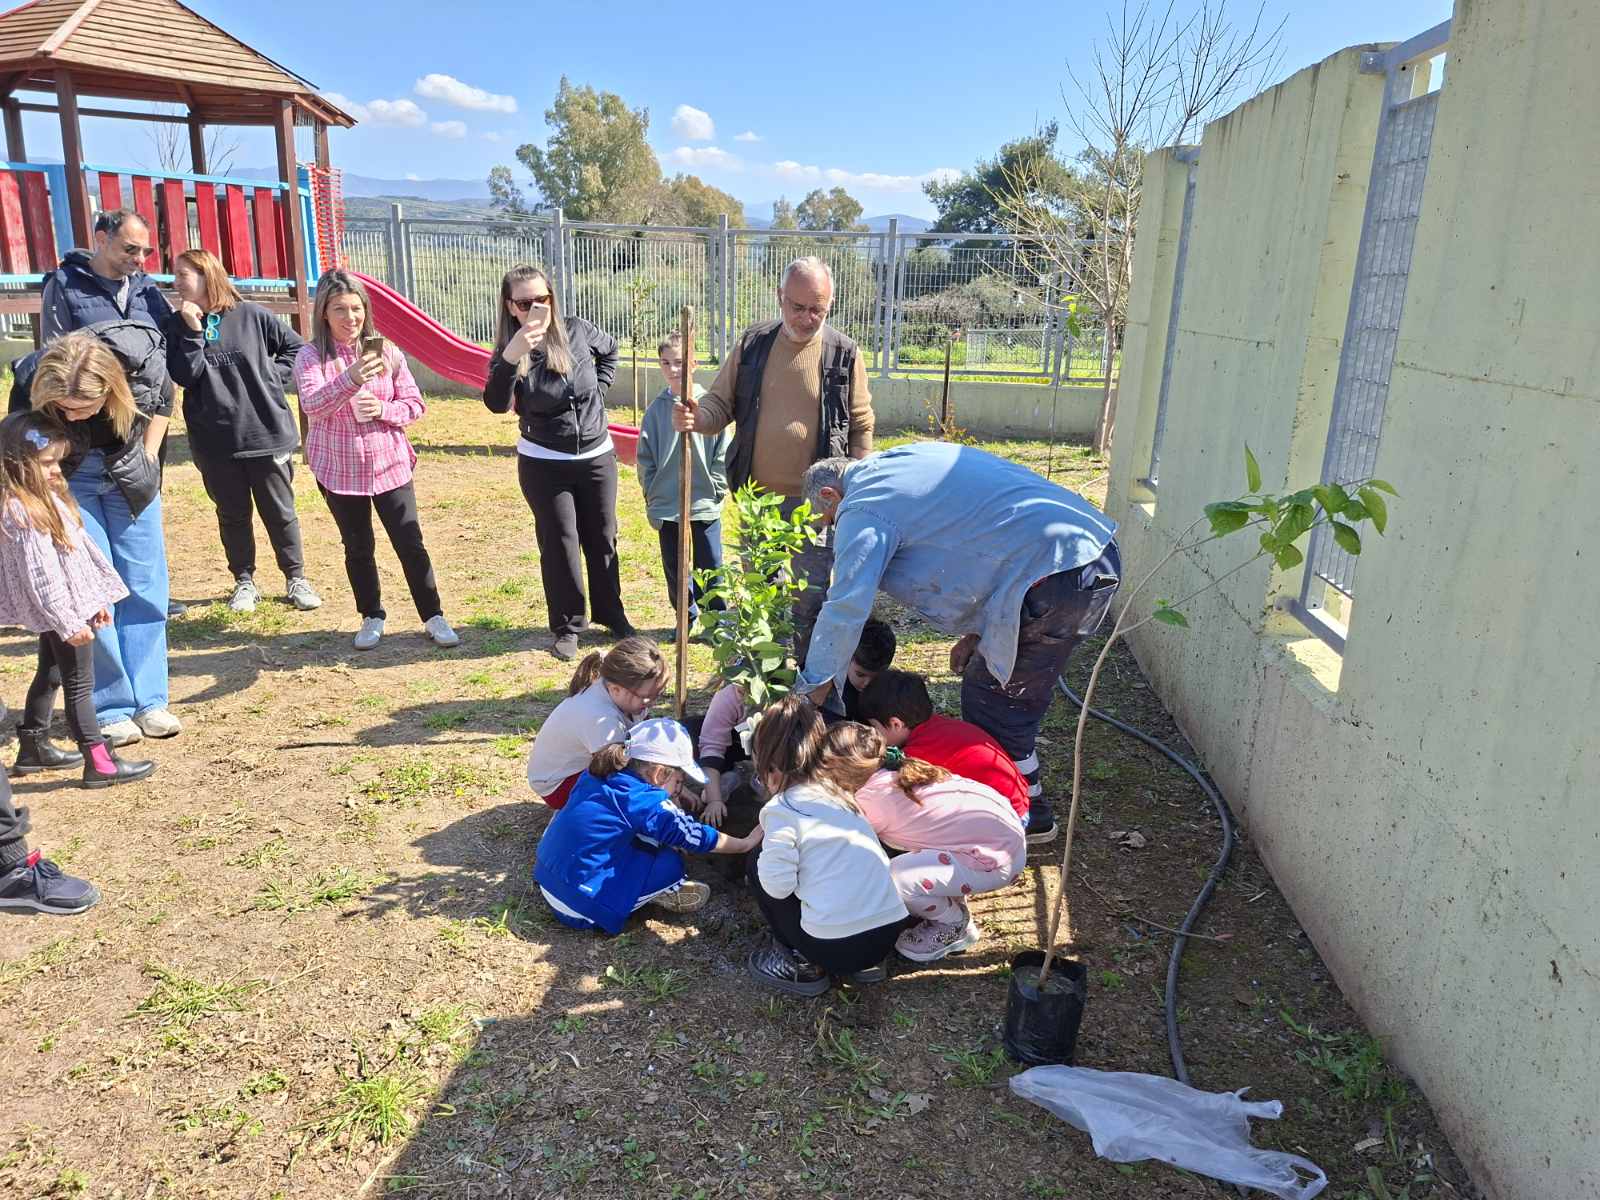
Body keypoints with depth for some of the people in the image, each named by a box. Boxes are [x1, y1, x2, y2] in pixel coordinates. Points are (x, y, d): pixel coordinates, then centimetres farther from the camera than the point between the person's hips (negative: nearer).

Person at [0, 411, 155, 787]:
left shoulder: (49, 496, 7)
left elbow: (80, 546, 13)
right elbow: (39, 575, -25)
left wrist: (98, 599, 18)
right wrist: (69, 623, -23)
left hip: (69, 605, 10)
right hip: (60, 611, -10)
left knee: (50, 675, 21)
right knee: (79, 683, -4)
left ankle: (33, 748, 36)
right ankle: (98, 763, 2)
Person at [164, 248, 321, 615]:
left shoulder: (251, 316, -2)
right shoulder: (176, 326, 2)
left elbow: (296, 347, 7)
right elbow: (185, 376, -9)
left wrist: (273, 376, -4)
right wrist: (193, 331, -15)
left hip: (267, 432, -1)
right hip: (215, 441, 2)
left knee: (279, 511, 7)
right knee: (233, 514, 12)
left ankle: (296, 578, 20)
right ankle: (243, 581, 25)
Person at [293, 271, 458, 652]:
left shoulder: (386, 352, -1)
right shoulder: (311, 356, -6)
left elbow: (414, 404, 2)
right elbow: (312, 405, -22)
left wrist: (383, 410, -18)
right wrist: (350, 379, -37)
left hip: (390, 464, 1)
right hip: (340, 470, 0)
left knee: (410, 543, 2)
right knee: (358, 548, 11)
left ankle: (433, 616, 14)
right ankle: (372, 617, 27)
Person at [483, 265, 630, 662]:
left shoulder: (576, 331, -8)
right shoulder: (508, 352, -14)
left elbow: (610, 349, 15)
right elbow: (496, 404, -32)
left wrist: (598, 388, 5)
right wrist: (511, 357, -45)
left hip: (597, 457, 2)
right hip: (543, 464, -2)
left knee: (602, 539, 13)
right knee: (559, 543, 4)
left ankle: (611, 613, 30)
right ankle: (568, 626, 18)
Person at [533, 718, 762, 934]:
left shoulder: (596, 776, 5)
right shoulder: (644, 800, -16)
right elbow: (696, 836, -9)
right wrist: (746, 843, 3)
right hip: (581, 907, -8)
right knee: (671, 861, -5)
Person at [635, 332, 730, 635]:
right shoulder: (656, 408, 3)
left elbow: (723, 452, -3)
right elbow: (645, 457, 7)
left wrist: (715, 491, -6)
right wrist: (652, 497, 2)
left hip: (705, 506, -3)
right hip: (666, 507, 3)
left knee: (710, 567, 5)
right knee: (674, 569, 13)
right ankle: (687, 617, 29)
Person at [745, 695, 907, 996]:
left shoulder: (782, 809, -7)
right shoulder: (838, 796, 14)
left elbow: (777, 886, -14)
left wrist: (768, 848, 8)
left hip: (836, 946, -6)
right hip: (888, 933, 6)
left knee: (759, 862, 11)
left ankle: (801, 965, 12)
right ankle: (864, 963, 19)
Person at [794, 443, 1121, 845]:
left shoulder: (862, 511, -5)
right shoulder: (904, 461, 23)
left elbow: (845, 609, -10)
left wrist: (813, 687, 3)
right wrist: (977, 632, 24)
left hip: (1055, 577, -10)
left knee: (990, 702, 5)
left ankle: (1029, 815, 21)